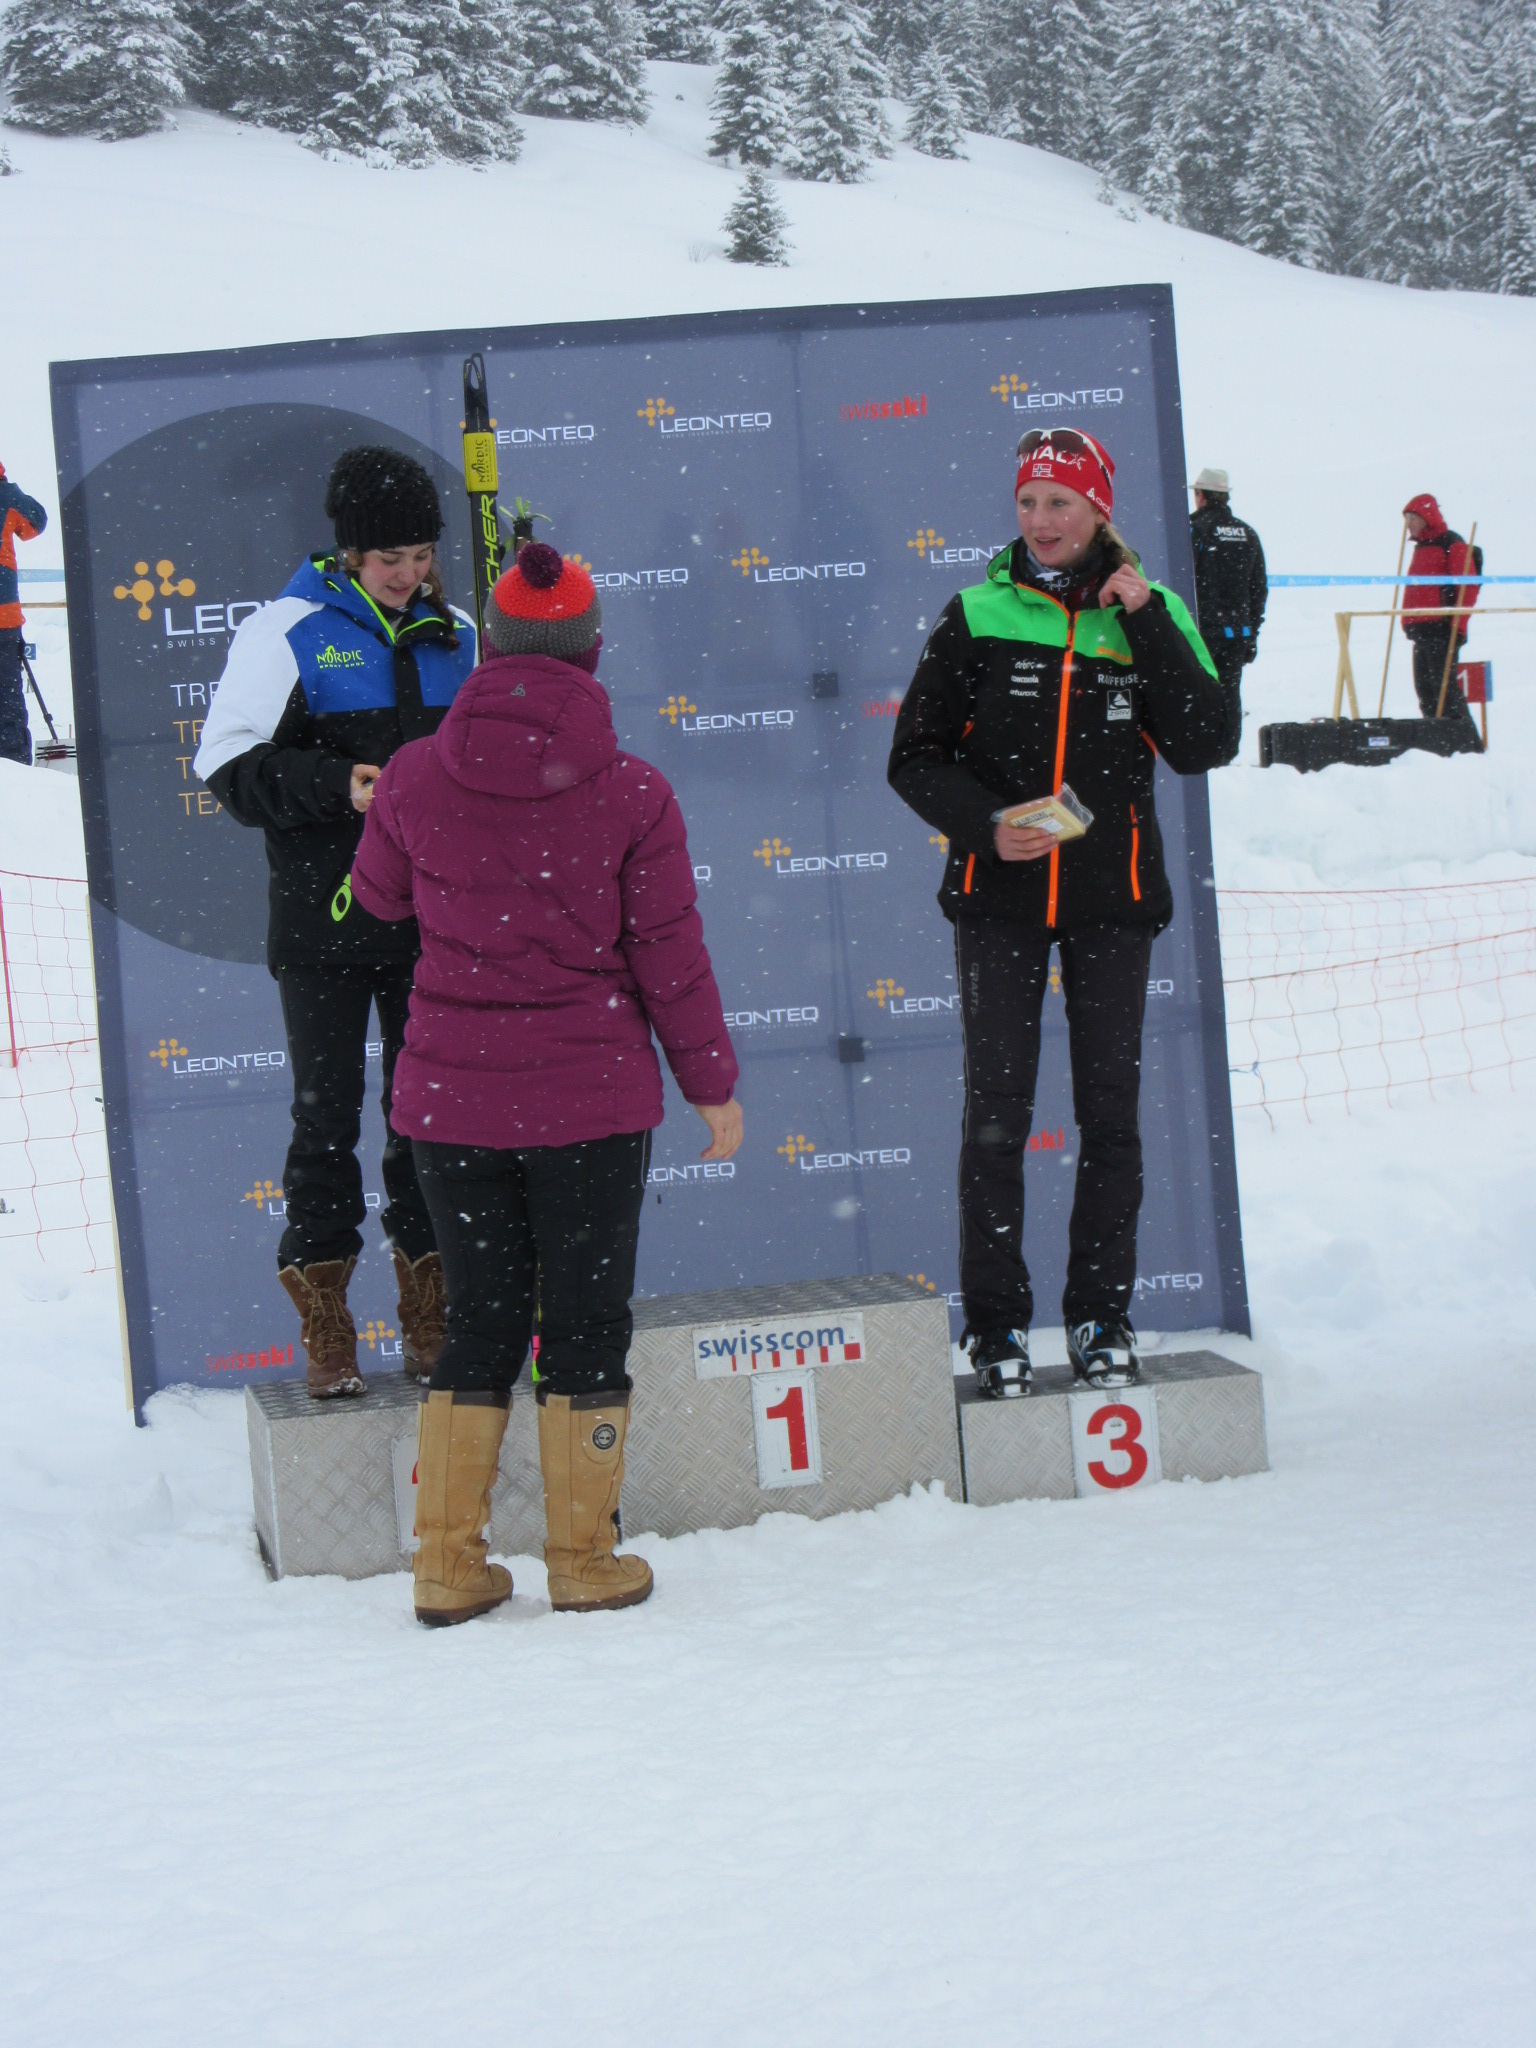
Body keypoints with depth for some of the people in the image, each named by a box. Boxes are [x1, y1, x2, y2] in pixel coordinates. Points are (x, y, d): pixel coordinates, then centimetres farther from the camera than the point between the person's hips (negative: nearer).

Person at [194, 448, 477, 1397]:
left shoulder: (455, 636, 9)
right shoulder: (288, 633, -5)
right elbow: (230, 768, -8)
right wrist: (335, 784, -21)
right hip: (324, 919, -4)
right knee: (328, 1113, 0)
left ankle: (432, 1315, 20)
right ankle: (325, 1326, 8)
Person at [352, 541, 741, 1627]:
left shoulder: (416, 776, -5)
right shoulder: (633, 793, -11)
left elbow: (379, 894, 13)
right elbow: (669, 957, -6)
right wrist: (713, 1082, 6)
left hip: (450, 1097, 2)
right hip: (593, 1098, -2)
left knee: (482, 1322, 14)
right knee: (586, 1323, 10)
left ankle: (450, 1566, 15)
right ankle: (586, 1561, 16)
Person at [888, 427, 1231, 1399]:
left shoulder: (1153, 614, 3)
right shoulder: (979, 616, 1)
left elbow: (1204, 746, -9)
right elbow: (916, 758, 3)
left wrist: (1146, 621, -14)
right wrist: (987, 827, -13)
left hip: (1112, 897, 1)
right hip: (1000, 898, -1)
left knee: (1111, 1112, 6)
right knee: (997, 1116, 0)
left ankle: (1103, 1316, 17)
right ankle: (997, 1325, 9)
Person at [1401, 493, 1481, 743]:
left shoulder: (1452, 545, -6)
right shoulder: (1421, 547, 20)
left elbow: (1469, 585, -12)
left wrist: (1458, 624, -18)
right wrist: (1407, 620, 18)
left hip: (1441, 629, -9)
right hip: (1420, 629, 9)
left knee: (1444, 686, -12)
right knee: (1424, 689, 8)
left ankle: (1468, 741, -10)